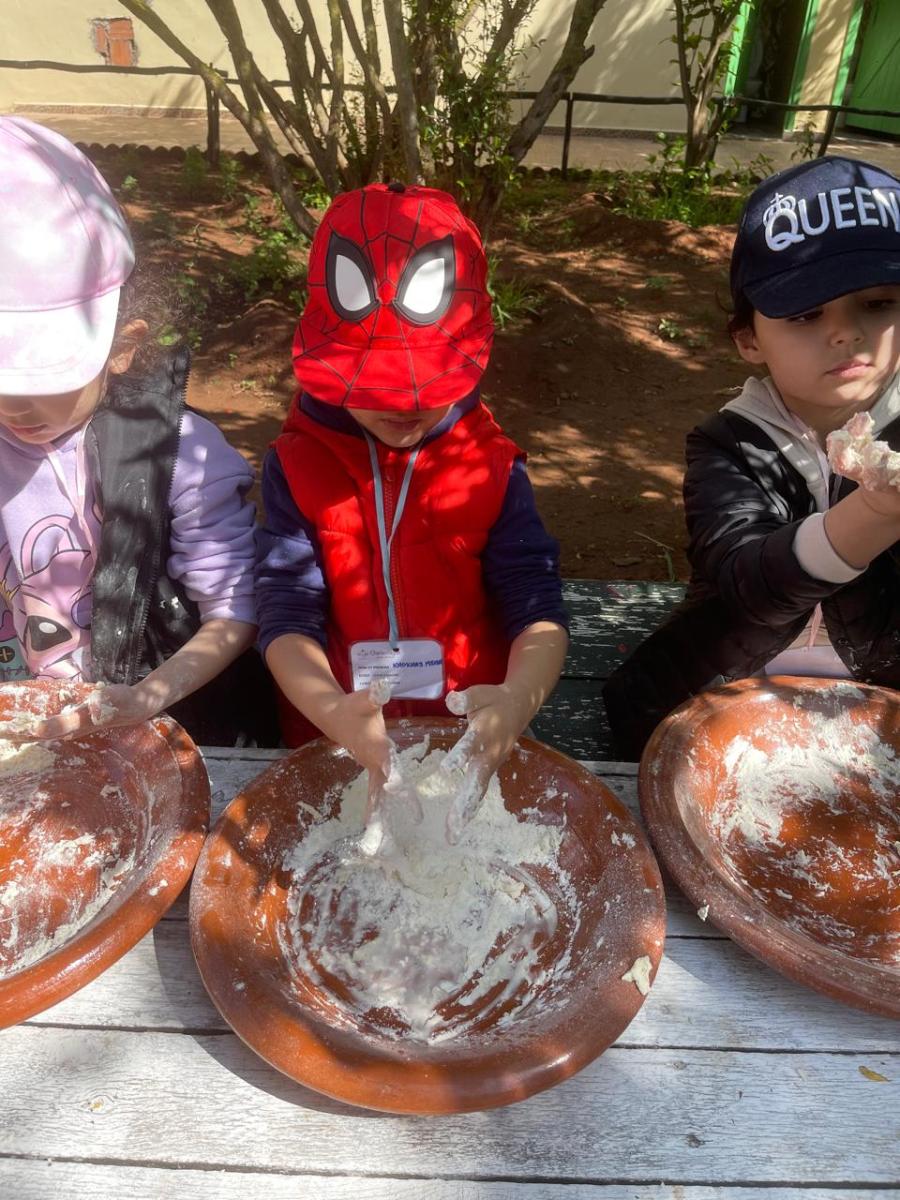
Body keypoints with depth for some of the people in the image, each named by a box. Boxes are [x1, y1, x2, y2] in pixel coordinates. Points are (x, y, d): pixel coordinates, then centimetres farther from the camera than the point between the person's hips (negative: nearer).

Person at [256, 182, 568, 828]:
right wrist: (336, 713, -30)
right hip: (330, 745, 0)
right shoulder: (297, 464, -1)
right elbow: (287, 616, -10)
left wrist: (517, 699, -30)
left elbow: (537, 608, -8)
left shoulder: (492, 467, 0)